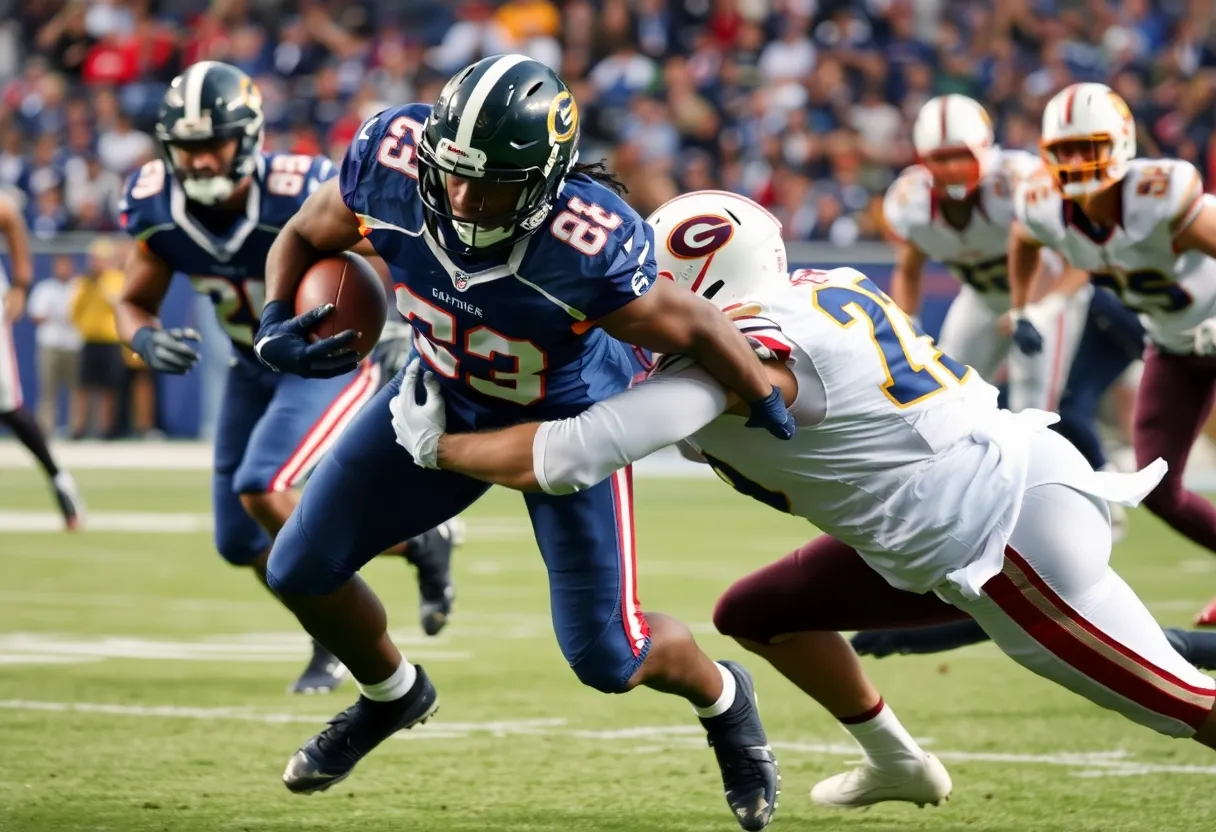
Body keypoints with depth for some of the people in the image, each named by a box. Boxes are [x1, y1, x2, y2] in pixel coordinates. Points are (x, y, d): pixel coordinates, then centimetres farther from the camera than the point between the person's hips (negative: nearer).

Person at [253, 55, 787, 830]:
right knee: (301, 571, 2)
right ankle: (392, 694, 35)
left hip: (568, 419, -4)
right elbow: (304, 238, -9)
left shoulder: (589, 247, -42)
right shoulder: (393, 159, -30)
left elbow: (697, 329, -26)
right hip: (445, 396, 4)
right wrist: (278, 324, -25)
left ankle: (721, 697, 34)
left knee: (606, 657, -3)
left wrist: (772, 415, -13)